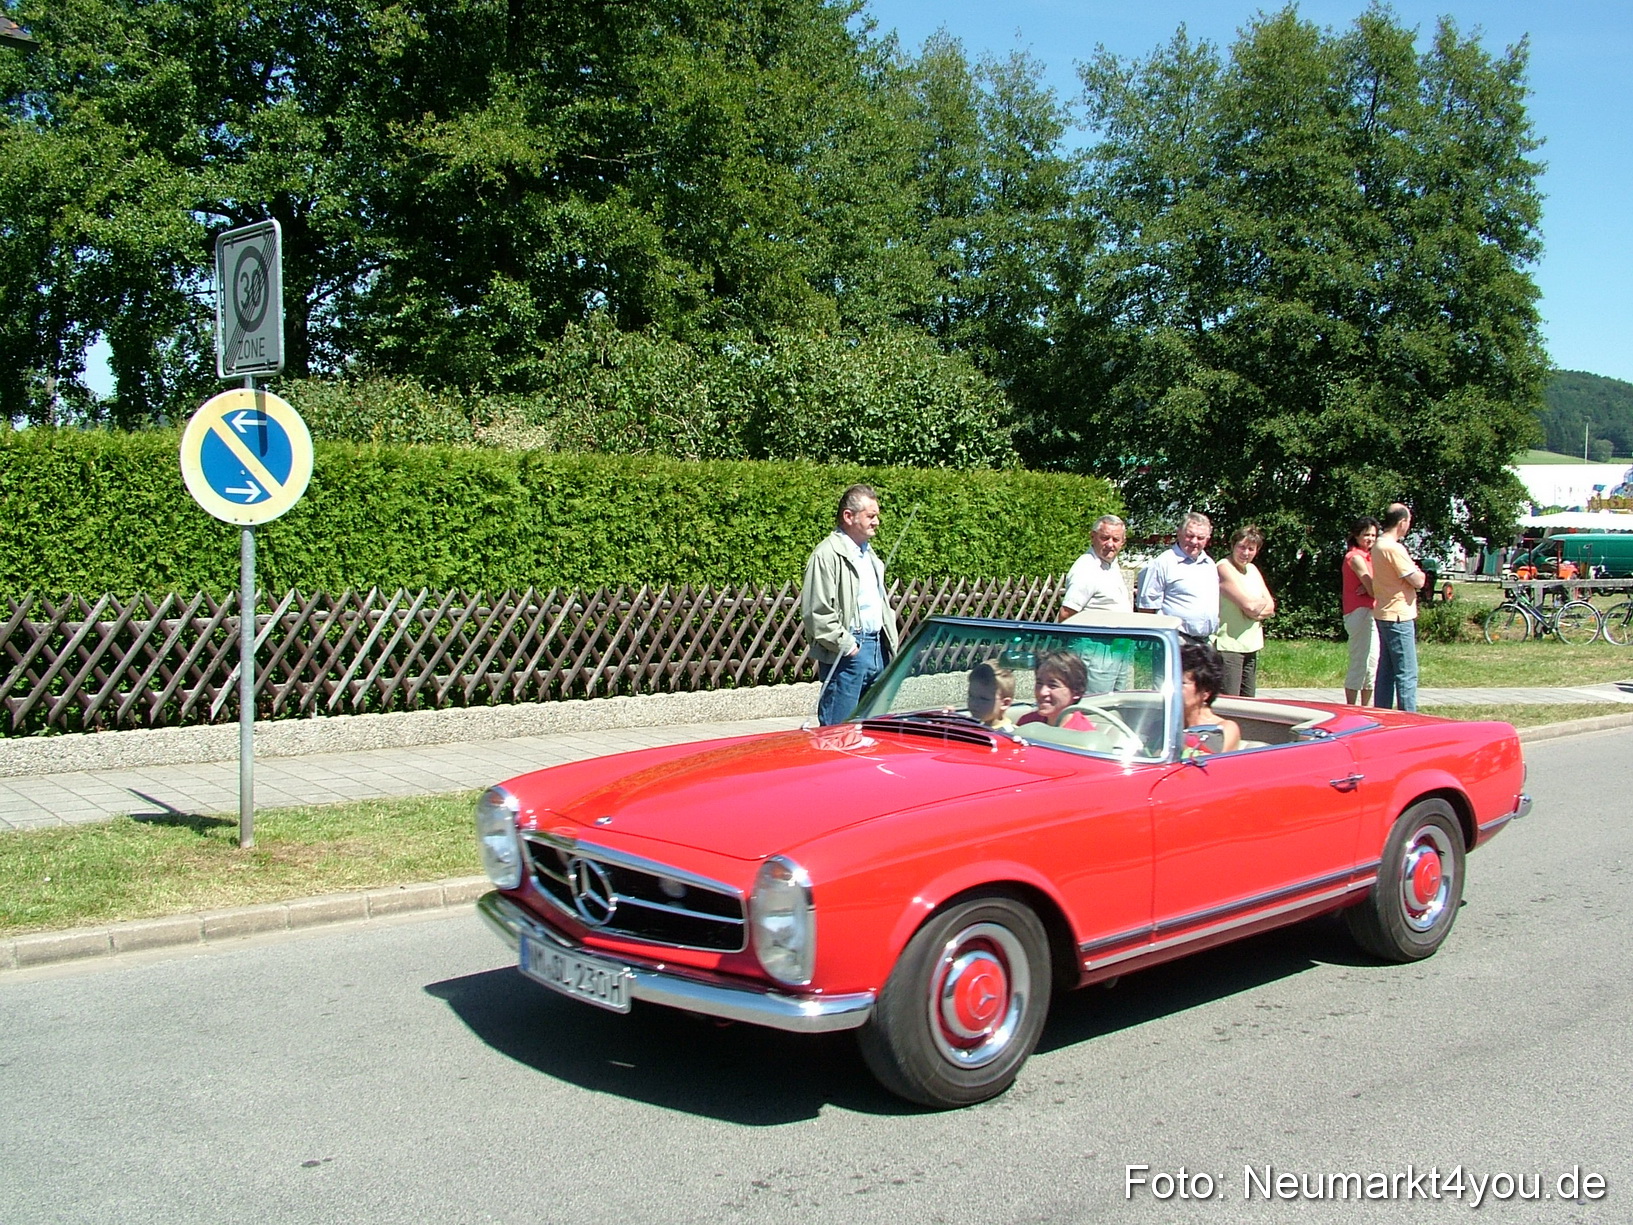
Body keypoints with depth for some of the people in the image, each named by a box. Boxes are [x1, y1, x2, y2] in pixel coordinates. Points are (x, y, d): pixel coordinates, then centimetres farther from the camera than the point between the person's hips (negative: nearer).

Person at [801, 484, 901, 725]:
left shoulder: (868, 552, 18)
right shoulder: (827, 555, -11)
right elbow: (816, 612, -17)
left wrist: (890, 644, 15)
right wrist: (846, 645, -16)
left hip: (878, 647, 9)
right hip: (847, 652, -9)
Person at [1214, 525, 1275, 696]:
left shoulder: (1252, 569, 16)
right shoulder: (1224, 568, -10)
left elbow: (1271, 607, 10)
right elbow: (1249, 604, -18)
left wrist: (1257, 610, -11)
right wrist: (1263, 603, 3)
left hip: (1251, 646, 8)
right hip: (1228, 645, -8)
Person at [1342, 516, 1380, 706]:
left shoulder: (1367, 556, 19)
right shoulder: (1356, 557, -10)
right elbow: (1373, 590, -16)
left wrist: (1369, 587, -10)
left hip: (1370, 614, 10)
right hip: (1360, 613, -10)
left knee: (1372, 664, 11)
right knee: (1359, 665, -10)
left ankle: (1365, 709, 18)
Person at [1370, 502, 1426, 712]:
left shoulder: (1378, 545, 12)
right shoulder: (1394, 548, -17)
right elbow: (1418, 581, -17)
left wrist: (1414, 573, -1)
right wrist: (1420, 574, 3)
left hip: (1383, 615, 10)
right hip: (1399, 616, -10)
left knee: (1386, 671, 13)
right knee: (1407, 674, -6)